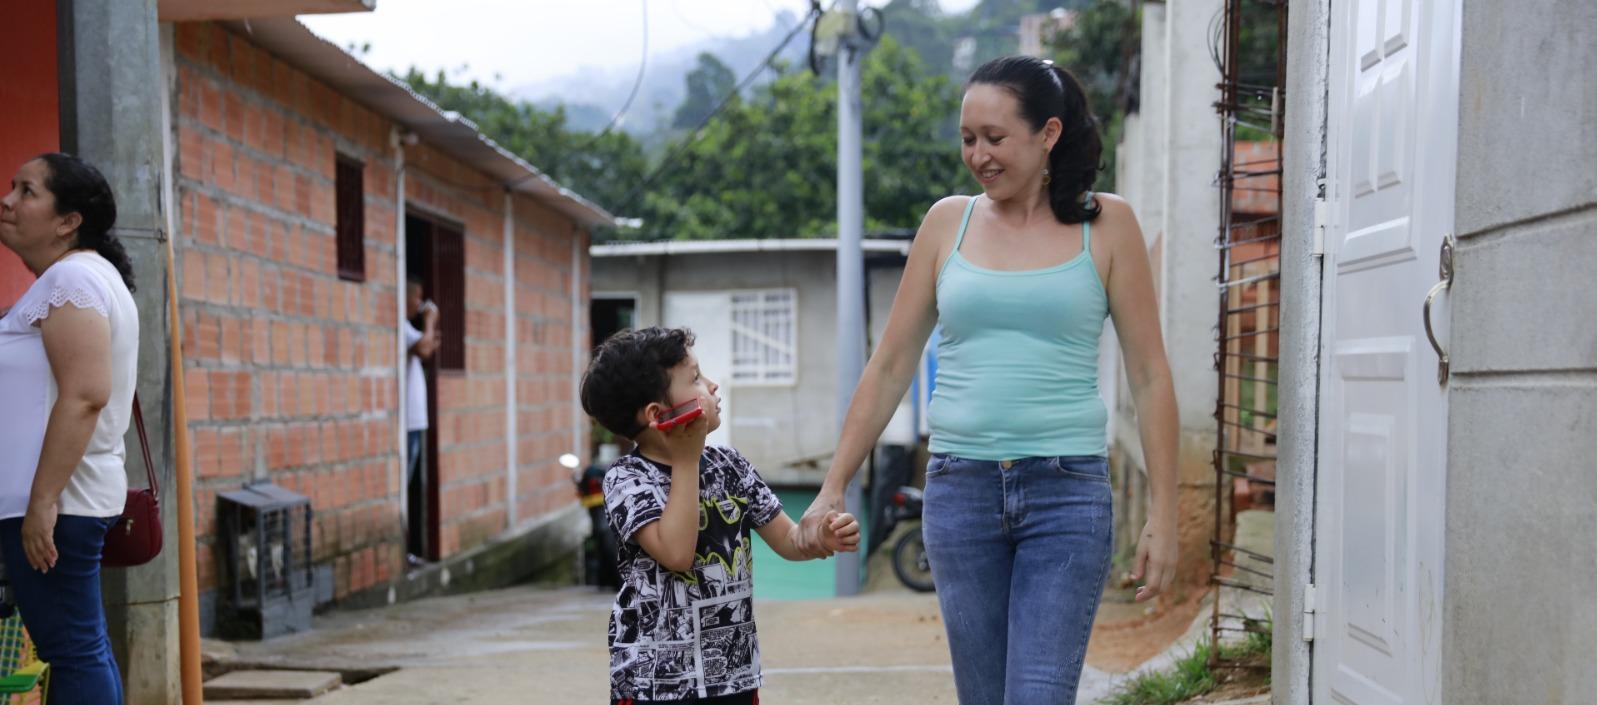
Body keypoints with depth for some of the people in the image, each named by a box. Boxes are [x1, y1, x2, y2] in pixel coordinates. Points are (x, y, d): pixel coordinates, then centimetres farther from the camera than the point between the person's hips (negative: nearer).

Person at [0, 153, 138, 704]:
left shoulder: (71, 277, -13)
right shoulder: (78, 276, 19)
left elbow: (85, 395, -23)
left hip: (54, 503, -11)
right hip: (70, 499, 11)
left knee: (74, 653, -7)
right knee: (84, 652, 13)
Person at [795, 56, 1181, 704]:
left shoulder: (1106, 225, 2)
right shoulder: (948, 222, 8)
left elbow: (1149, 376, 3)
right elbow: (889, 367, 11)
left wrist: (1162, 515, -3)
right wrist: (833, 488, 7)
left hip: (1067, 489, -2)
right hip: (960, 489, 3)